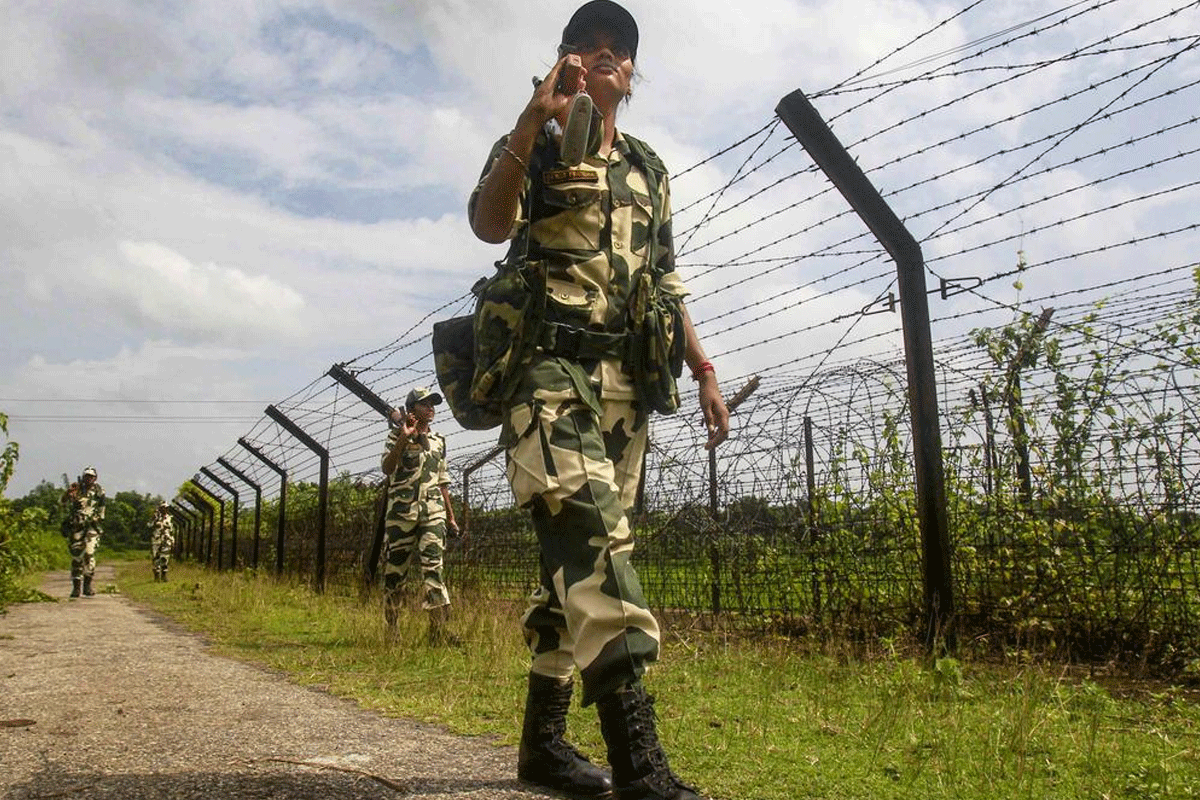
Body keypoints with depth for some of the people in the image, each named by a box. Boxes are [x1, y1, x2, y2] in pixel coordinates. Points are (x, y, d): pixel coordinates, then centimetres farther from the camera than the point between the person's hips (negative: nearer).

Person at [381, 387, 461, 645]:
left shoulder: (439, 442, 17)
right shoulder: (397, 436, 5)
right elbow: (387, 468, -11)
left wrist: (451, 516, 18)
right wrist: (404, 437, -20)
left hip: (433, 512, 2)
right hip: (401, 510, -2)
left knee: (433, 565, -11)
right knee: (395, 570, 3)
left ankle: (439, 628, -16)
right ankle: (391, 628, 15)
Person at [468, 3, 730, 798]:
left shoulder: (650, 169, 24)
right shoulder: (534, 146, 9)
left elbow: (665, 285, 23)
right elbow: (490, 222, -12)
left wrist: (706, 372, 16)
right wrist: (534, 120, -23)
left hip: (624, 382, 6)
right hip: (549, 366, -6)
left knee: (581, 551, 6)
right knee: (593, 531, -23)